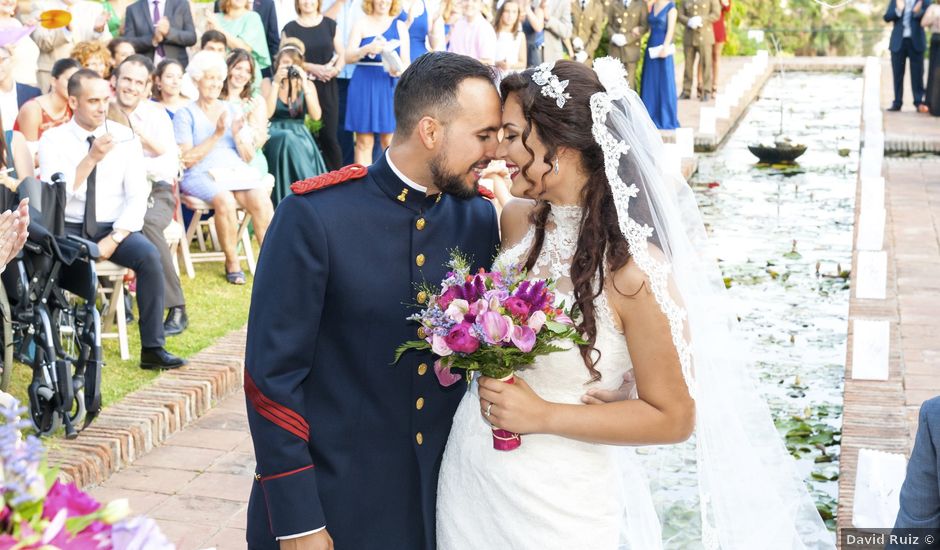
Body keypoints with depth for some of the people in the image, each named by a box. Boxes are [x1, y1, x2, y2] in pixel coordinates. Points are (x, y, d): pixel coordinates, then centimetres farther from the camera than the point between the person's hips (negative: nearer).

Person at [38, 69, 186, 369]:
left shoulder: (126, 138, 4)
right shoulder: (53, 140, 0)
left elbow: (138, 196, -2)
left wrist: (114, 239, -15)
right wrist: (91, 158, -23)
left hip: (113, 228, 1)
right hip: (68, 229, -1)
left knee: (149, 255, -28)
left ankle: (153, 348, -21)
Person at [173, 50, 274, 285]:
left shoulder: (232, 110, 19)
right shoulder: (185, 114, 6)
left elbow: (248, 157, 15)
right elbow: (187, 159, -6)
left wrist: (237, 135, -5)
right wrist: (216, 135, -11)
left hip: (236, 169, 4)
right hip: (201, 175, -3)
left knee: (261, 199, -28)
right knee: (225, 200, -35)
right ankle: (232, 263, -20)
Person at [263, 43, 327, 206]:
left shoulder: (307, 84, 10)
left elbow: (316, 116, -6)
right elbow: (266, 114, -11)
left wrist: (304, 86, -13)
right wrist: (277, 83, -13)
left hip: (300, 136, 1)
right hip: (275, 137, -1)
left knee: (293, 141, -34)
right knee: (287, 138, -35)